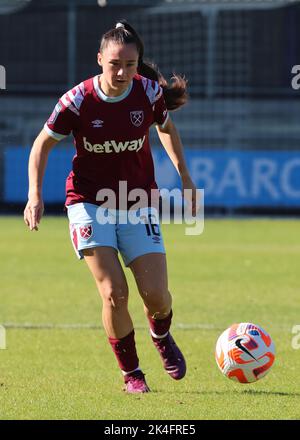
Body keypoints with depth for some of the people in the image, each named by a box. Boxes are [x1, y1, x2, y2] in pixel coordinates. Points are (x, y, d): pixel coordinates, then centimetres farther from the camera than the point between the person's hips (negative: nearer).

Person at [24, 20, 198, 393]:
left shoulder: (149, 92, -10)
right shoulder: (78, 101, -15)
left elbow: (166, 127, 13)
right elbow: (43, 144, -1)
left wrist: (183, 175, 11)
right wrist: (35, 194, -10)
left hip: (139, 203, 2)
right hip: (90, 203, -2)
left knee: (156, 297, -7)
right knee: (114, 293, -16)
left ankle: (161, 336, 31)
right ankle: (131, 373, 5)